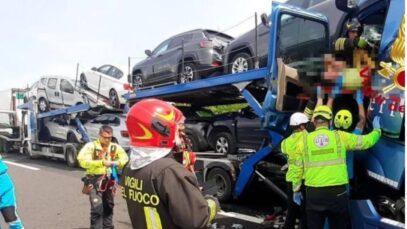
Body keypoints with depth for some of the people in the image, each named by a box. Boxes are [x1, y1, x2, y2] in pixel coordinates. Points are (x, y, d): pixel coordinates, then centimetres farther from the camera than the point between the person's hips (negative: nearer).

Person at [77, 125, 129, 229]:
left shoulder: (115, 147, 4)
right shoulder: (91, 146, -9)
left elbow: (125, 159, -1)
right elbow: (83, 161, -22)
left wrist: (117, 162, -24)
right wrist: (102, 162, -32)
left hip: (109, 180, 5)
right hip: (95, 180, -5)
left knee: (109, 207, 18)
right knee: (97, 208, -10)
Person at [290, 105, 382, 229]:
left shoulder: (304, 140, 2)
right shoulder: (340, 136, 0)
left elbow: (297, 169, 6)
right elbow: (367, 141, 10)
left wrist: (296, 189, 18)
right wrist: (377, 129, 31)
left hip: (314, 193, 0)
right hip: (338, 192, 0)